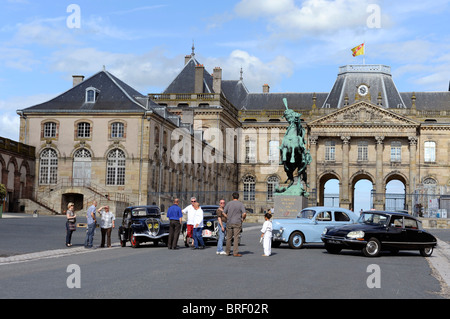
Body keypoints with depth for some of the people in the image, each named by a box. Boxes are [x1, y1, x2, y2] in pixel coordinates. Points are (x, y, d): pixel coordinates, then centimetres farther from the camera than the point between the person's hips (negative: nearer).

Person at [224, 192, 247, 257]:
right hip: (237, 223, -2)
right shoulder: (241, 204, -3)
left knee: (229, 237, 12)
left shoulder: (229, 203, 2)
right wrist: (242, 218, 5)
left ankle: (227, 252, 20)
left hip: (229, 223, 2)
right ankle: (235, 253, -7)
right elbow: (244, 214, -14)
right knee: (236, 238, -3)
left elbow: (223, 213, 0)